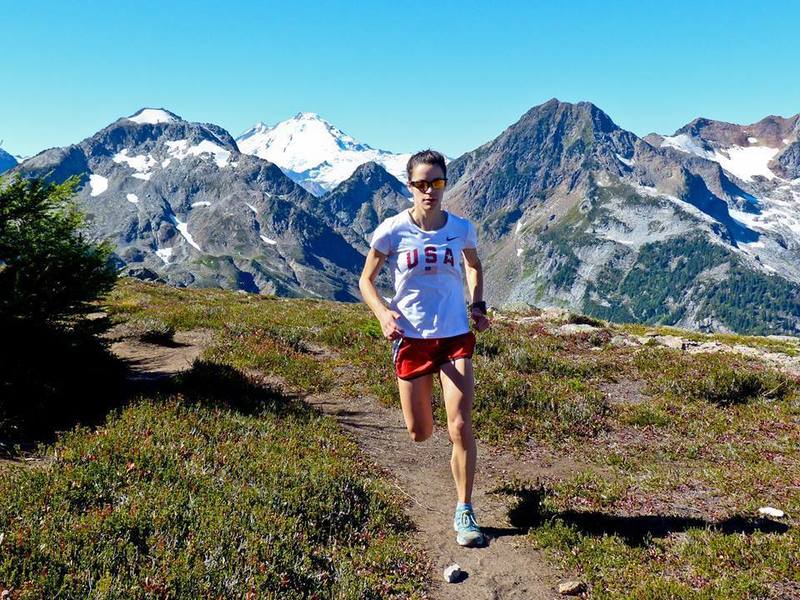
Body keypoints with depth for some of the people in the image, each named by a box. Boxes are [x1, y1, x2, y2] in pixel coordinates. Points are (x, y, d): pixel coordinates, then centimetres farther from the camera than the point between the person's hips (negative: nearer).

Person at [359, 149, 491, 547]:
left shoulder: (461, 229, -3)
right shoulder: (392, 231, -8)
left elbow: (475, 267, 18)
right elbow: (366, 280, 2)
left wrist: (478, 305, 2)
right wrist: (383, 313, -16)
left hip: (455, 338, 1)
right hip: (411, 339, 0)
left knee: (460, 428, -9)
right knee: (420, 434, 9)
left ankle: (464, 514, 6)